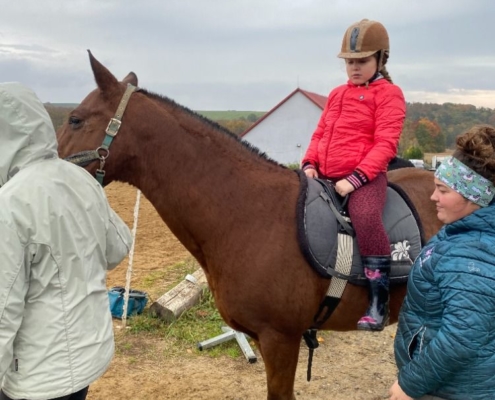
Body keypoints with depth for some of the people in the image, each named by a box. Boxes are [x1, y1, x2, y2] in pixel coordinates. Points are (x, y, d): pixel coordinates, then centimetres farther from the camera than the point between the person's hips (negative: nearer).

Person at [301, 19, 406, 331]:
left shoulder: (388, 94, -3)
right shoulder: (337, 94, 18)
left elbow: (386, 144, -13)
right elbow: (320, 133, 21)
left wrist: (355, 178, -22)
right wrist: (309, 164, 2)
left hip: (365, 177, -7)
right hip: (324, 177, 8)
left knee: (366, 219, -34)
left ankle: (379, 302, -23)